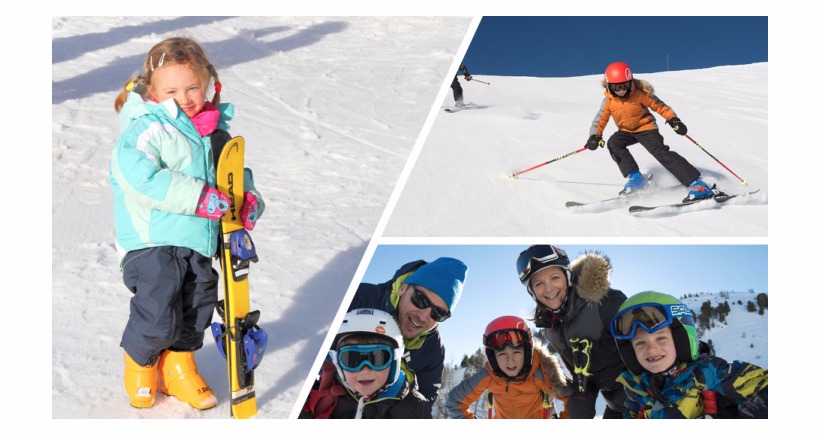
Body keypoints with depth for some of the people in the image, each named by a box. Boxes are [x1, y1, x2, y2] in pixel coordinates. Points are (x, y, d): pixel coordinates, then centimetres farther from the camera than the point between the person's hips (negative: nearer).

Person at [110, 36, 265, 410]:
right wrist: (198, 197, -31)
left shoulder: (214, 131, 10)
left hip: (198, 242, 7)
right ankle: (140, 364, 25)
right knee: (158, 317, -7)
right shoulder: (147, 129, -13)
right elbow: (137, 176, -28)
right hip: (152, 242, -7)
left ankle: (178, 367, 39)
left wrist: (248, 196, -3)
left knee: (196, 312, 15)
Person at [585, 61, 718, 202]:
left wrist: (673, 119, -25)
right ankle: (635, 178, -17)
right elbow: (601, 119, -7)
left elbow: (659, 106, -12)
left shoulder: (640, 94, -18)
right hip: (626, 131, 5)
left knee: (661, 152, -23)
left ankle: (697, 183, -28)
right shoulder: (609, 100, -10)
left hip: (646, 128, -5)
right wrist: (594, 136, -26)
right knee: (613, 143, -24)